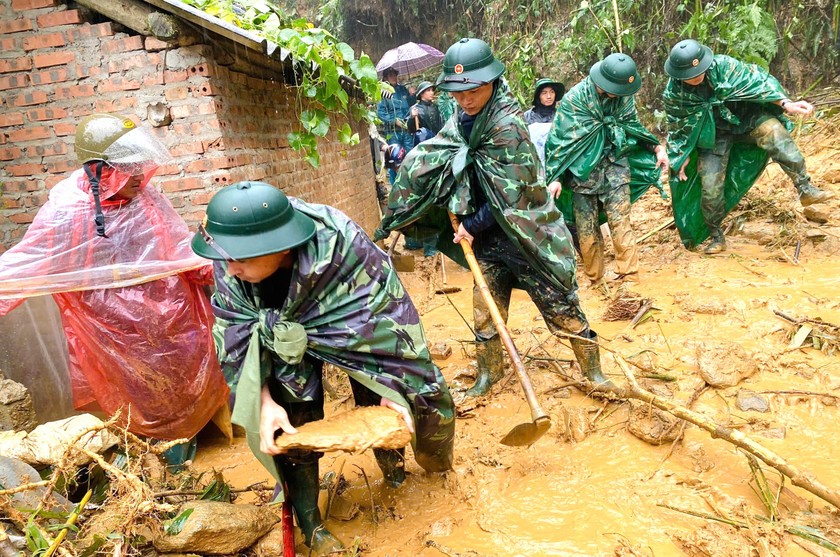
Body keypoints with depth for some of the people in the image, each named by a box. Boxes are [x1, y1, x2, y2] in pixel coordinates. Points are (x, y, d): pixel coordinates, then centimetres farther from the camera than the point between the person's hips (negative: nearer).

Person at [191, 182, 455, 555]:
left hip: (356, 333, -2)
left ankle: (391, 460, 35)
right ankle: (310, 526, 11)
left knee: (380, 401, 0)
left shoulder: (339, 245, -41)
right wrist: (265, 401, -30)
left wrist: (393, 388, -27)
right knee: (291, 422, -6)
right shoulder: (229, 264, -31)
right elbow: (238, 335, -20)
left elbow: (386, 316, -29)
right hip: (286, 338, 2)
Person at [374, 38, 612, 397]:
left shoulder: (507, 124, -23)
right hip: (488, 235, 7)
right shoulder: (463, 118, 1)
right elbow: (428, 163, 14)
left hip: (524, 232, -7)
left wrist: (472, 226, -13)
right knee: (485, 307, 15)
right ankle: (489, 372, 35)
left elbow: (509, 198, -23)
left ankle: (593, 371, 21)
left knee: (559, 304, 3)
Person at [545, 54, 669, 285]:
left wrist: (657, 147, 6)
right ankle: (594, 280, 17)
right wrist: (555, 177, -16)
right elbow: (560, 139, -12)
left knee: (620, 222, -8)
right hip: (583, 170, -2)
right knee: (586, 228, 3)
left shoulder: (623, 96, -1)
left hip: (615, 166, 2)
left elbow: (633, 127, 16)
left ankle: (629, 277, -3)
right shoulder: (575, 99, -12)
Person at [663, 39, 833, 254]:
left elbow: (754, 81, -20)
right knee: (710, 187, -5)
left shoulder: (722, 65, -21)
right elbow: (677, 128, -1)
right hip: (713, 136, 1)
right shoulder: (674, 94, -16)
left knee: (773, 130, -32)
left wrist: (785, 103, -30)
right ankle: (716, 237, 15)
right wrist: (682, 156, 1)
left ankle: (805, 188, -29)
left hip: (745, 117, 0)